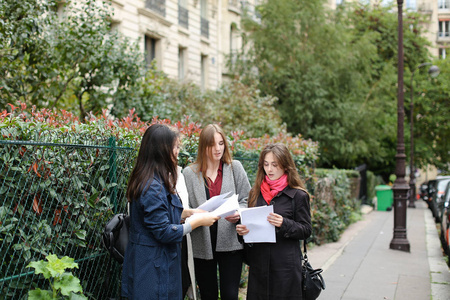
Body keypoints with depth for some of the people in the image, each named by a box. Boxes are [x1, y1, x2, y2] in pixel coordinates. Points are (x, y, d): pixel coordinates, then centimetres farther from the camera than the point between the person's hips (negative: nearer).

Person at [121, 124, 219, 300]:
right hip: (153, 267, -10)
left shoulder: (157, 181, 9)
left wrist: (188, 212, 9)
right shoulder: (152, 187, -24)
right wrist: (198, 221, -14)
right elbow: (164, 232, -23)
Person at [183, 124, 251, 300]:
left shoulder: (235, 168, 5)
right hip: (202, 244, 0)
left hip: (230, 241, 0)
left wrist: (238, 214, -14)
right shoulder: (189, 173, 3)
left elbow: (247, 199, 6)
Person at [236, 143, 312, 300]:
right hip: (258, 263, 4)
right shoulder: (255, 192, 10)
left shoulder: (298, 195, -4)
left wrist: (284, 224, -19)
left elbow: (306, 230, -3)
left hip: (285, 266, -4)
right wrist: (242, 229, -3)